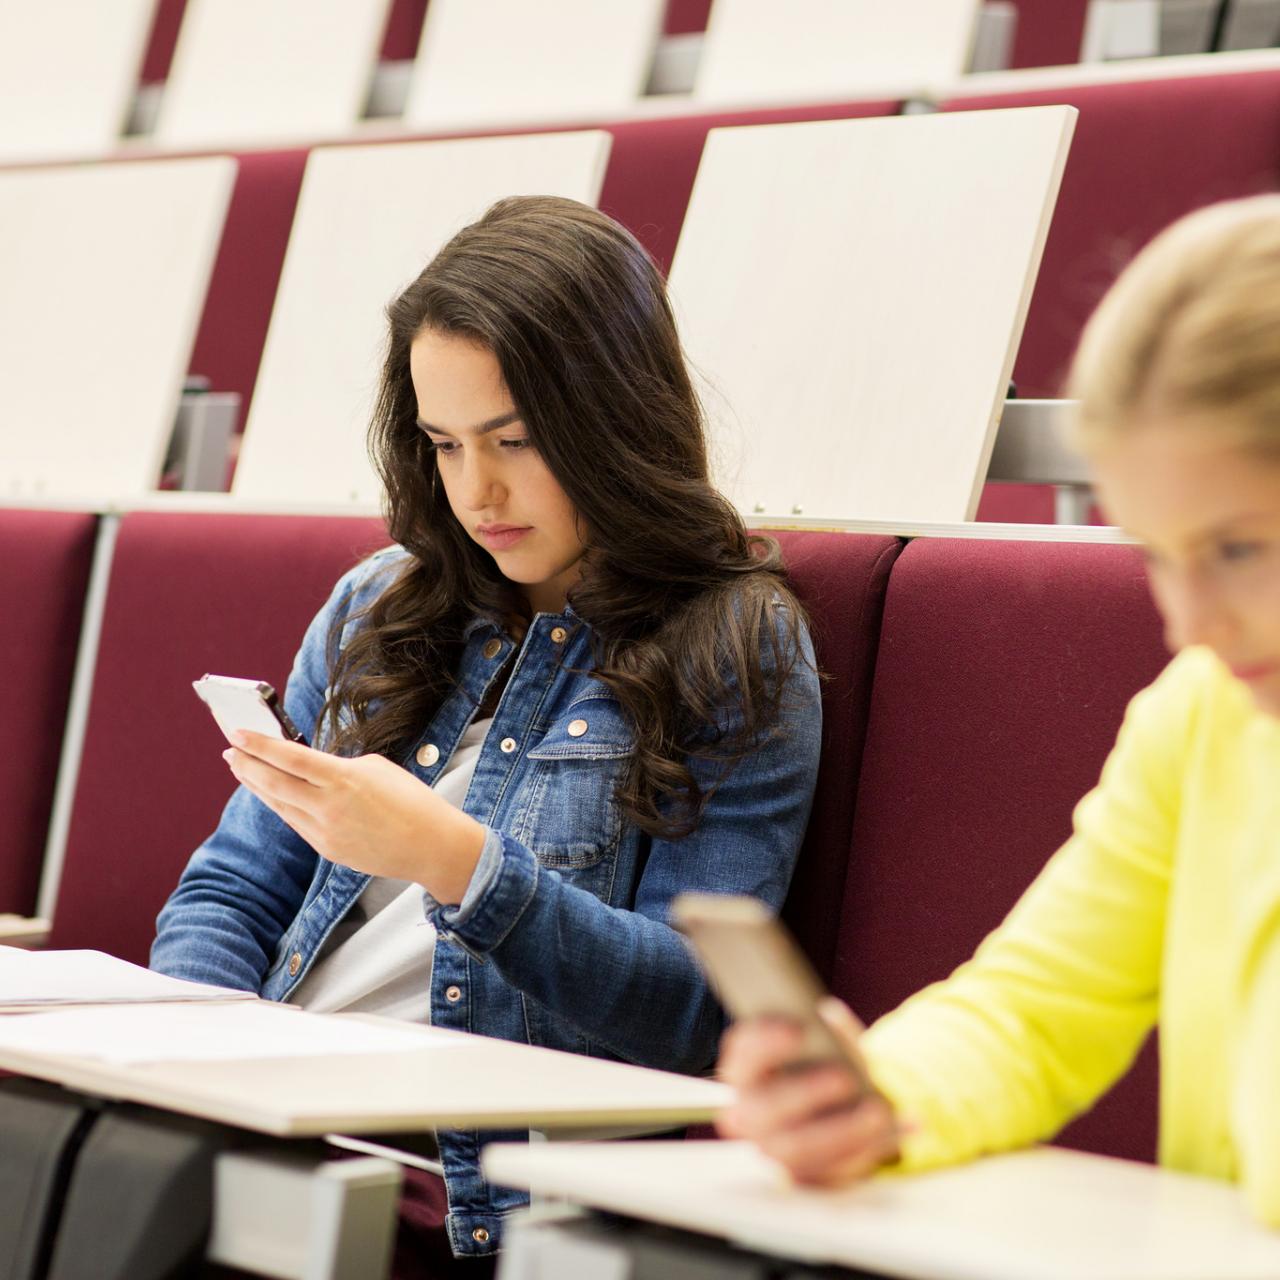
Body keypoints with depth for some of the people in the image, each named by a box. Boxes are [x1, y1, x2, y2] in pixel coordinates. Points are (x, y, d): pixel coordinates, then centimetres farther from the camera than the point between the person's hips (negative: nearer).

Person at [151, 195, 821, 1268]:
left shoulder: (735, 652, 1)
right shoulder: (380, 608, 16)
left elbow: (692, 1010, -5)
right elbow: (231, 892, 18)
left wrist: (452, 861, -19)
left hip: (488, 1177, -6)